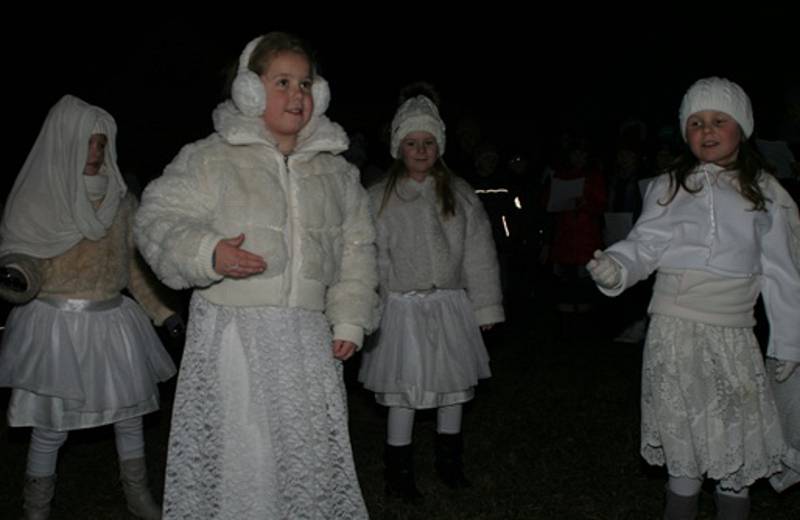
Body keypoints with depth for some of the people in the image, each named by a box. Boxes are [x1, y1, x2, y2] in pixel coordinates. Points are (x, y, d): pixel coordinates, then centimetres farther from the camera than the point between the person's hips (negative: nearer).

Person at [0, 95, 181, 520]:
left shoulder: (119, 197, 6)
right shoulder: (36, 197, -6)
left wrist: (161, 312, 13)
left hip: (111, 321, 4)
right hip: (56, 324, -4)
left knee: (129, 414, 12)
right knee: (50, 426, 1)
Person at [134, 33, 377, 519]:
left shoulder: (336, 172, 13)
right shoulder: (210, 158, 0)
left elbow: (357, 248, 15)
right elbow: (158, 219, -1)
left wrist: (350, 321, 7)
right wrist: (207, 254, -20)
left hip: (307, 338, 4)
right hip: (232, 334, -3)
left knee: (312, 457, 10)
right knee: (235, 453, 1)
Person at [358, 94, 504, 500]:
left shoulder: (459, 195, 5)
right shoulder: (379, 199, -2)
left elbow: (478, 253, 4)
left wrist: (485, 306, 2)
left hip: (451, 306, 3)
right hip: (403, 308, -3)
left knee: (453, 385, 13)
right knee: (403, 393, -1)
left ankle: (449, 461, 34)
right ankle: (398, 473, 18)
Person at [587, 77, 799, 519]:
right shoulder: (669, 187, 4)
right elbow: (643, 245, -2)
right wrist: (615, 267, -24)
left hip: (732, 336, 1)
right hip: (674, 332, -1)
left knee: (736, 452, 7)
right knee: (683, 449, 5)